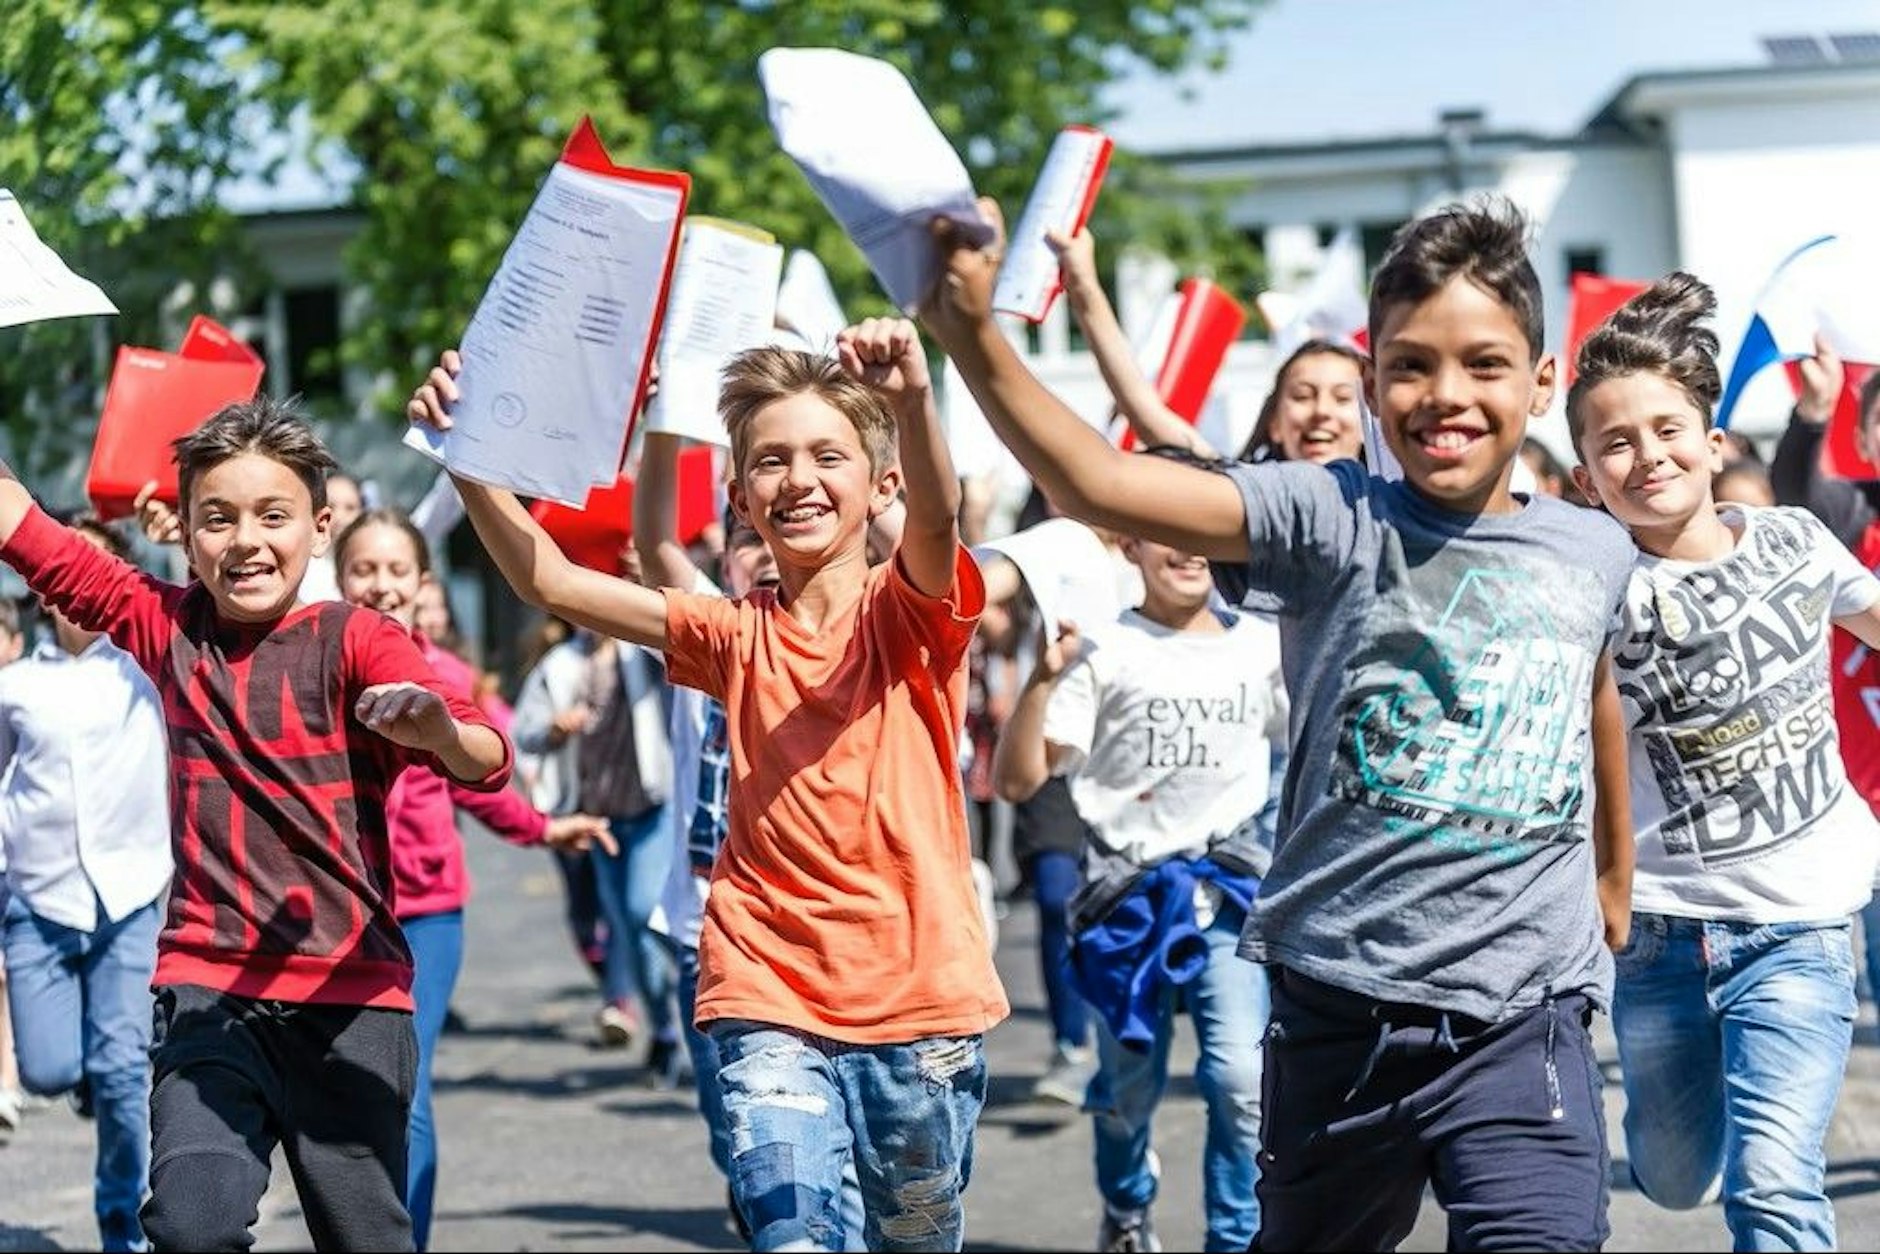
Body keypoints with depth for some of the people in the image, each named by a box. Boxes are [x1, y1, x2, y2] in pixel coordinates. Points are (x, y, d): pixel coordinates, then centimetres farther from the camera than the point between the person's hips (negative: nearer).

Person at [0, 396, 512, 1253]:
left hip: (351, 999, -2)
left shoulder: (356, 643, -6)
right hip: (208, 993, 2)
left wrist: (440, 728, -44)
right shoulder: (166, 627, 6)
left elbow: (487, 766, -21)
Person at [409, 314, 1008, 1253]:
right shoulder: (738, 637, 7)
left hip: (919, 1001, -1)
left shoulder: (910, 614, -1)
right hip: (771, 1006, 1)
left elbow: (937, 517, -24)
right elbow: (552, 583, -1)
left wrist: (914, 399, -45)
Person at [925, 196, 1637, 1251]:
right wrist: (973, 341, -34)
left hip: (1523, 1022, 1)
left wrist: (1616, 877, 37)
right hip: (1339, 1015, -1)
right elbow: (1101, 485, -20)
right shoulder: (1334, 524, -7)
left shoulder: (1596, 555, 4)